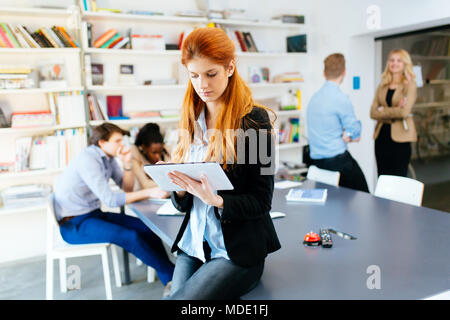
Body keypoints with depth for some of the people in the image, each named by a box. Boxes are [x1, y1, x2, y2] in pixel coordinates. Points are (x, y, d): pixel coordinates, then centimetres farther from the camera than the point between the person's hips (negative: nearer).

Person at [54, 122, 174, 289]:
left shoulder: (108, 158, 6)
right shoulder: (87, 160, -21)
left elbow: (127, 188, 7)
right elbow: (110, 199, -27)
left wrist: (127, 163, -9)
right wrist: (149, 192, -30)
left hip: (94, 214, 8)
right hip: (74, 224, -8)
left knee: (145, 227, -8)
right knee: (130, 236, -24)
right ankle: (172, 277, -12)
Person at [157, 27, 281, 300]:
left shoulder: (254, 120, -9)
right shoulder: (191, 121, 6)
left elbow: (261, 201, -9)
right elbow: (183, 205, 10)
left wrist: (215, 200, -25)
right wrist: (179, 187, -12)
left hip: (238, 252, -5)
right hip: (192, 246, 5)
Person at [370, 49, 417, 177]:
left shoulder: (410, 85, -2)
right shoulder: (382, 86, 11)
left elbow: (405, 112, -16)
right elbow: (373, 112, 2)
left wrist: (383, 111, -4)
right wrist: (394, 112, -10)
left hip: (400, 137, -5)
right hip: (382, 135, 5)